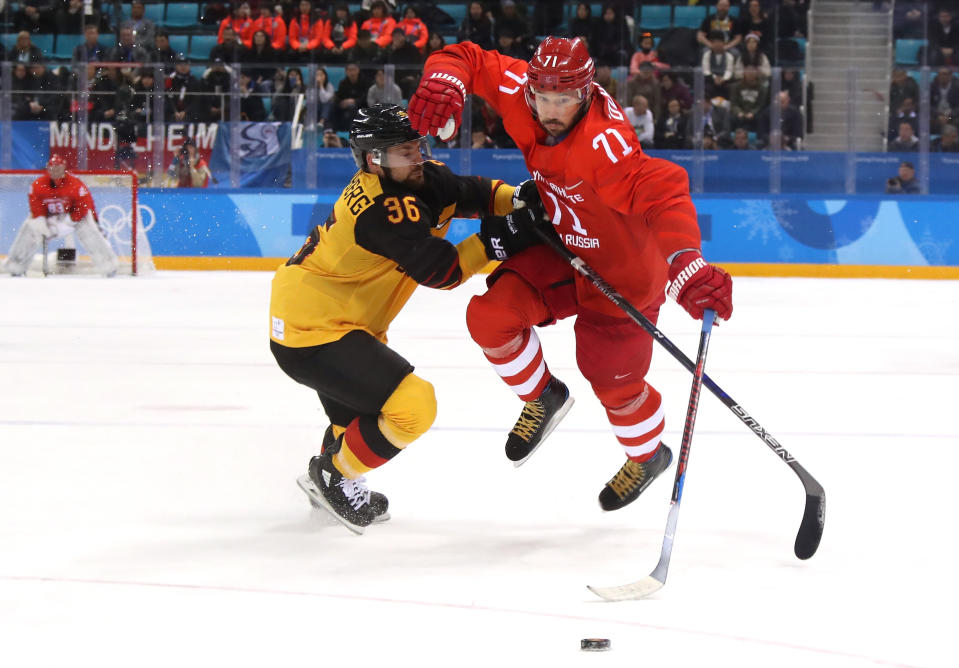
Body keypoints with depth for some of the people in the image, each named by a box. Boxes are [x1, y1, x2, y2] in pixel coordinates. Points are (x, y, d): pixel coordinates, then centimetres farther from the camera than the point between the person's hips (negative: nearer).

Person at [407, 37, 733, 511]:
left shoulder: (602, 143, -39)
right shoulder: (521, 91, -18)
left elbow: (661, 191, -50)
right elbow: (468, 60, -7)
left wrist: (687, 263, -66)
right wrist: (445, 81, -32)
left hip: (620, 273, -6)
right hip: (563, 250, 6)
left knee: (613, 380, 8)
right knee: (491, 314, -11)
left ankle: (648, 455, 41)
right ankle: (544, 397, 18)